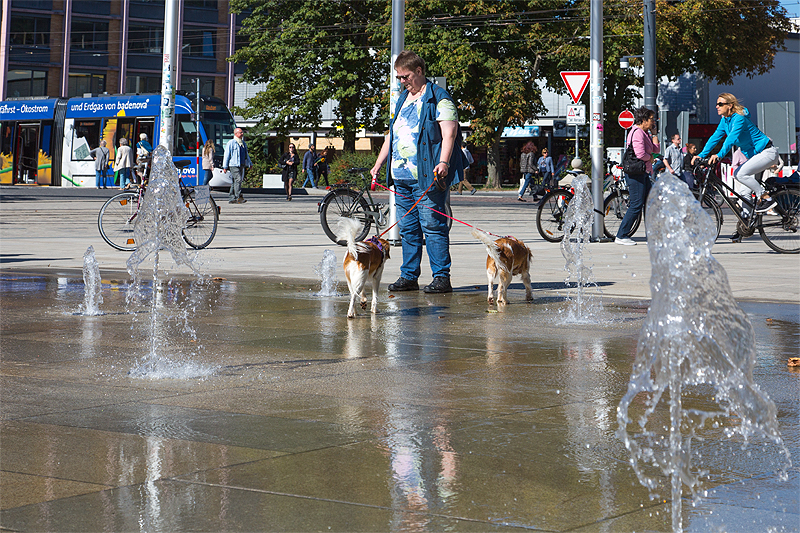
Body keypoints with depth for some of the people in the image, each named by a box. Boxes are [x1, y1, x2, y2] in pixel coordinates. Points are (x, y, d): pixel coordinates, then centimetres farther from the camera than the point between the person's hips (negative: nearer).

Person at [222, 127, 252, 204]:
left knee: (234, 182, 8)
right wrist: (225, 167, -6)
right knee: (238, 179, -17)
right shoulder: (231, 143, -2)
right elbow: (226, 155, -3)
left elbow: (246, 155, 30)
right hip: (234, 165, -7)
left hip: (241, 165, 7)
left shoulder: (243, 143, 20)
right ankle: (239, 197, -20)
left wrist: (249, 164, 24)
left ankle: (231, 198, 9)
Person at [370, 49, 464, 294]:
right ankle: (408, 276, 15)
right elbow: (391, 135, 29)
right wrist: (378, 164, 24)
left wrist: (443, 162, -25)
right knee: (408, 228, 9)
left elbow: (449, 131, -12)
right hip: (401, 176, 8)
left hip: (427, 176, -8)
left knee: (432, 226, -10)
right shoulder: (402, 100, 22)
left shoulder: (438, 98, -3)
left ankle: (442, 277, -7)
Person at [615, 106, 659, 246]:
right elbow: (640, 154, -26)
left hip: (643, 173, 11)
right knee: (637, 205, -10)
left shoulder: (645, 133, 17)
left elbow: (655, 149, 18)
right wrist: (650, 158, -6)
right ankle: (621, 236, -6)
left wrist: (654, 133, 11)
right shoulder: (637, 133, -16)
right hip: (635, 173, -11)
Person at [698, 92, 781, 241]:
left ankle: (766, 198, -15)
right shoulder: (725, 120, 5)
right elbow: (715, 137, 4)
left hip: (767, 152, -10)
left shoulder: (739, 118, -22)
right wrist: (701, 155, -7)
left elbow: (732, 137, -36)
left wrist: (719, 155, -48)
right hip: (753, 155, 10)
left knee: (741, 174, -28)